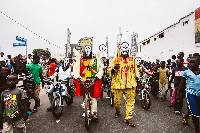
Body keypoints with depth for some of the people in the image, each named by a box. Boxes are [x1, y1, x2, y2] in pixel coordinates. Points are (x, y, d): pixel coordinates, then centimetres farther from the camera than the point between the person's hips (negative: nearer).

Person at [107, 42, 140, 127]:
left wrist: (137, 76, 27)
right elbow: (109, 68, -1)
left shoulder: (132, 59, 15)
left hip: (130, 84, 3)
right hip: (118, 84, -2)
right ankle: (117, 111, 39)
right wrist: (113, 68, -21)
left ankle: (128, 118, 14)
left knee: (130, 101, 3)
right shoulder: (116, 59, 3)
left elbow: (135, 69, 27)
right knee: (117, 100, 8)